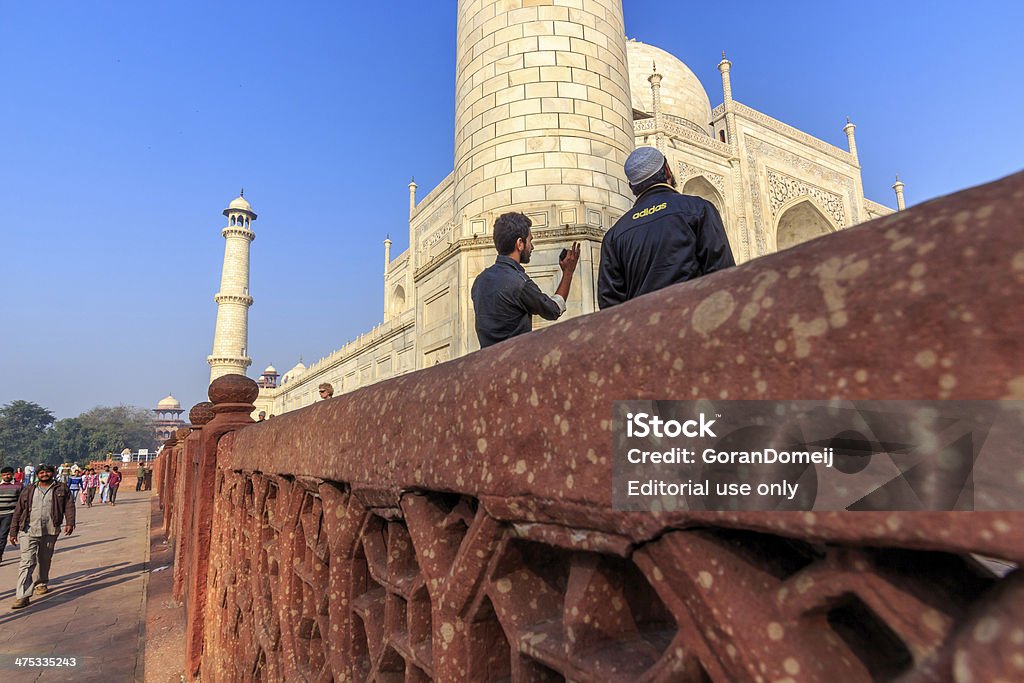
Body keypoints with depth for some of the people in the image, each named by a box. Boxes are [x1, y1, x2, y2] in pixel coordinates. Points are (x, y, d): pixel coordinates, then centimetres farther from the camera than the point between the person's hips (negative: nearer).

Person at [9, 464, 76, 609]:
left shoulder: (62, 489, 6)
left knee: (44, 560, 15)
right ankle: (22, 596, -8)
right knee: (27, 562, -8)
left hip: (50, 531, 1)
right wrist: (13, 532, 10)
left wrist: (69, 523, -12)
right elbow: (18, 512, 12)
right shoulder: (28, 491, 9)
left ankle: (41, 584, 36)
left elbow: (69, 506, 0)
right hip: (29, 531, -1)